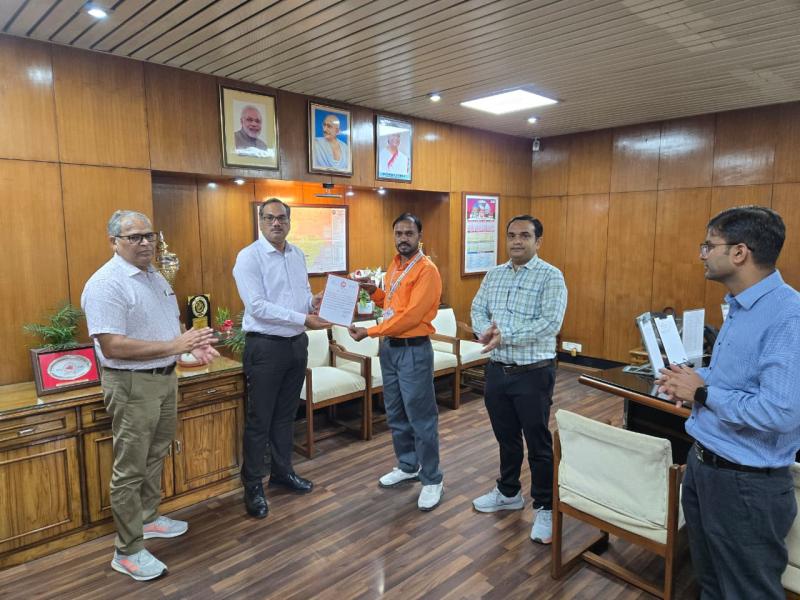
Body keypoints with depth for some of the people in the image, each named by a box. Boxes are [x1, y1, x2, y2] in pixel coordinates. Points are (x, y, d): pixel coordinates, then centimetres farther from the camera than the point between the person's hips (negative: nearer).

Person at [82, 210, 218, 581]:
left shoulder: (156, 278, 10)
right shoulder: (106, 284, -19)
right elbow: (113, 346, -26)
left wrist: (193, 344, -2)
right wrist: (174, 346, -27)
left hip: (166, 379, 9)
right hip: (132, 385, -9)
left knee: (154, 457, 21)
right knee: (130, 469, 3)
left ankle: (147, 519, 39)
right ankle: (127, 551, 16)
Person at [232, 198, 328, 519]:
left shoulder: (298, 255, 9)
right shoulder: (249, 257, -12)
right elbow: (258, 307, -20)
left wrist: (314, 303, -9)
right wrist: (303, 319, -23)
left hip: (296, 344, 6)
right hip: (265, 346, -6)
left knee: (286, 414, 18)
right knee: (259, 419, 4)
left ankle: (282, 471, 34)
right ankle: (253, 484, 19)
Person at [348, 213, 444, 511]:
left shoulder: (427, 270, -15)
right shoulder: (394, 266, 12)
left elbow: (411, 316, -22)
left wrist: (369, 332, -20)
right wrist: (373, 291, 4)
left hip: (414, 351, -8)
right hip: (389, 347, 8)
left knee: (421, 418, 0)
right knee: (395, 414, 17)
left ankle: (433, 480, 14)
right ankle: (408, 466, 34)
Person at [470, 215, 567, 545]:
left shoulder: (551, 276, -11)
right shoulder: (493, 275, 9)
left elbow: (550, 323, -21)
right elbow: (478, 310, 8)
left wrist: (506, 336, -25)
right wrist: (486, 329, -15)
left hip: (533, 373, -6)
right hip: (497, 370, 6)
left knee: (538, 442, 6)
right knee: (506, 437, 20)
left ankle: (545, 508, 23)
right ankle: (508, 492, 39)